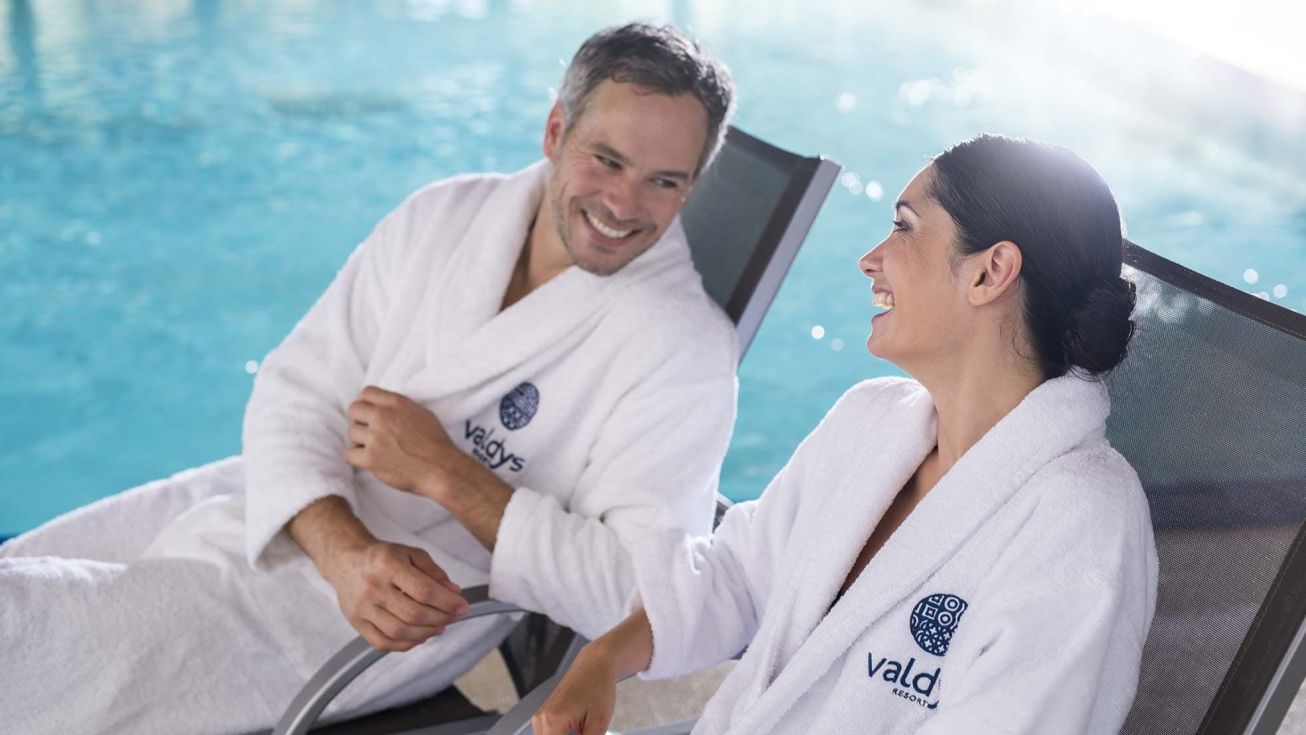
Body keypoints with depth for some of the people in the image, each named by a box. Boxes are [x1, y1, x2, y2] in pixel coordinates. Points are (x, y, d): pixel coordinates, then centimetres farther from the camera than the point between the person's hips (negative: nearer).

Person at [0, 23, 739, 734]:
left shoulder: (680, 348, -17)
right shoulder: (443, 216, -2)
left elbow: (644, 594, -23)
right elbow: (297, 391, -3)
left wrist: (445, 474, -22)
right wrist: (344, 551, -22)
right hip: (294, 515, 6)